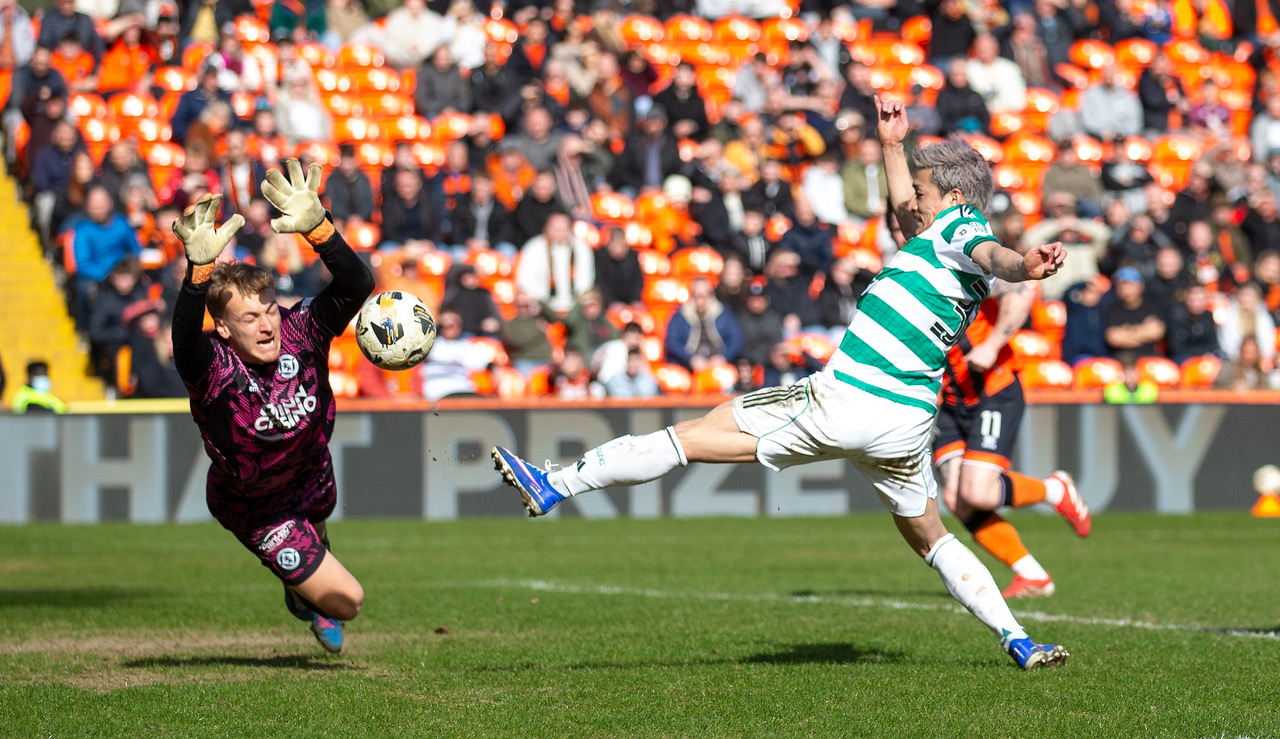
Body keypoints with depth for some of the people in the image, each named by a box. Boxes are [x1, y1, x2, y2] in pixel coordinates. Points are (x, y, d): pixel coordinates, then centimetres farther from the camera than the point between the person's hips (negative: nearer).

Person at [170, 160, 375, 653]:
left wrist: (316, 228, -55)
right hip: (255, 510, -5)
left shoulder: (299, 332, -26)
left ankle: (304, 592, 72)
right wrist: (200, 271, -76)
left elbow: (357, 286, -38)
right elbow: (185, 339, -61)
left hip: (311, 476, 5)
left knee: (316, 538, 37)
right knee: (345, 600, 0)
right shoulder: (213, 368, -37)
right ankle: (310, 595, 37)